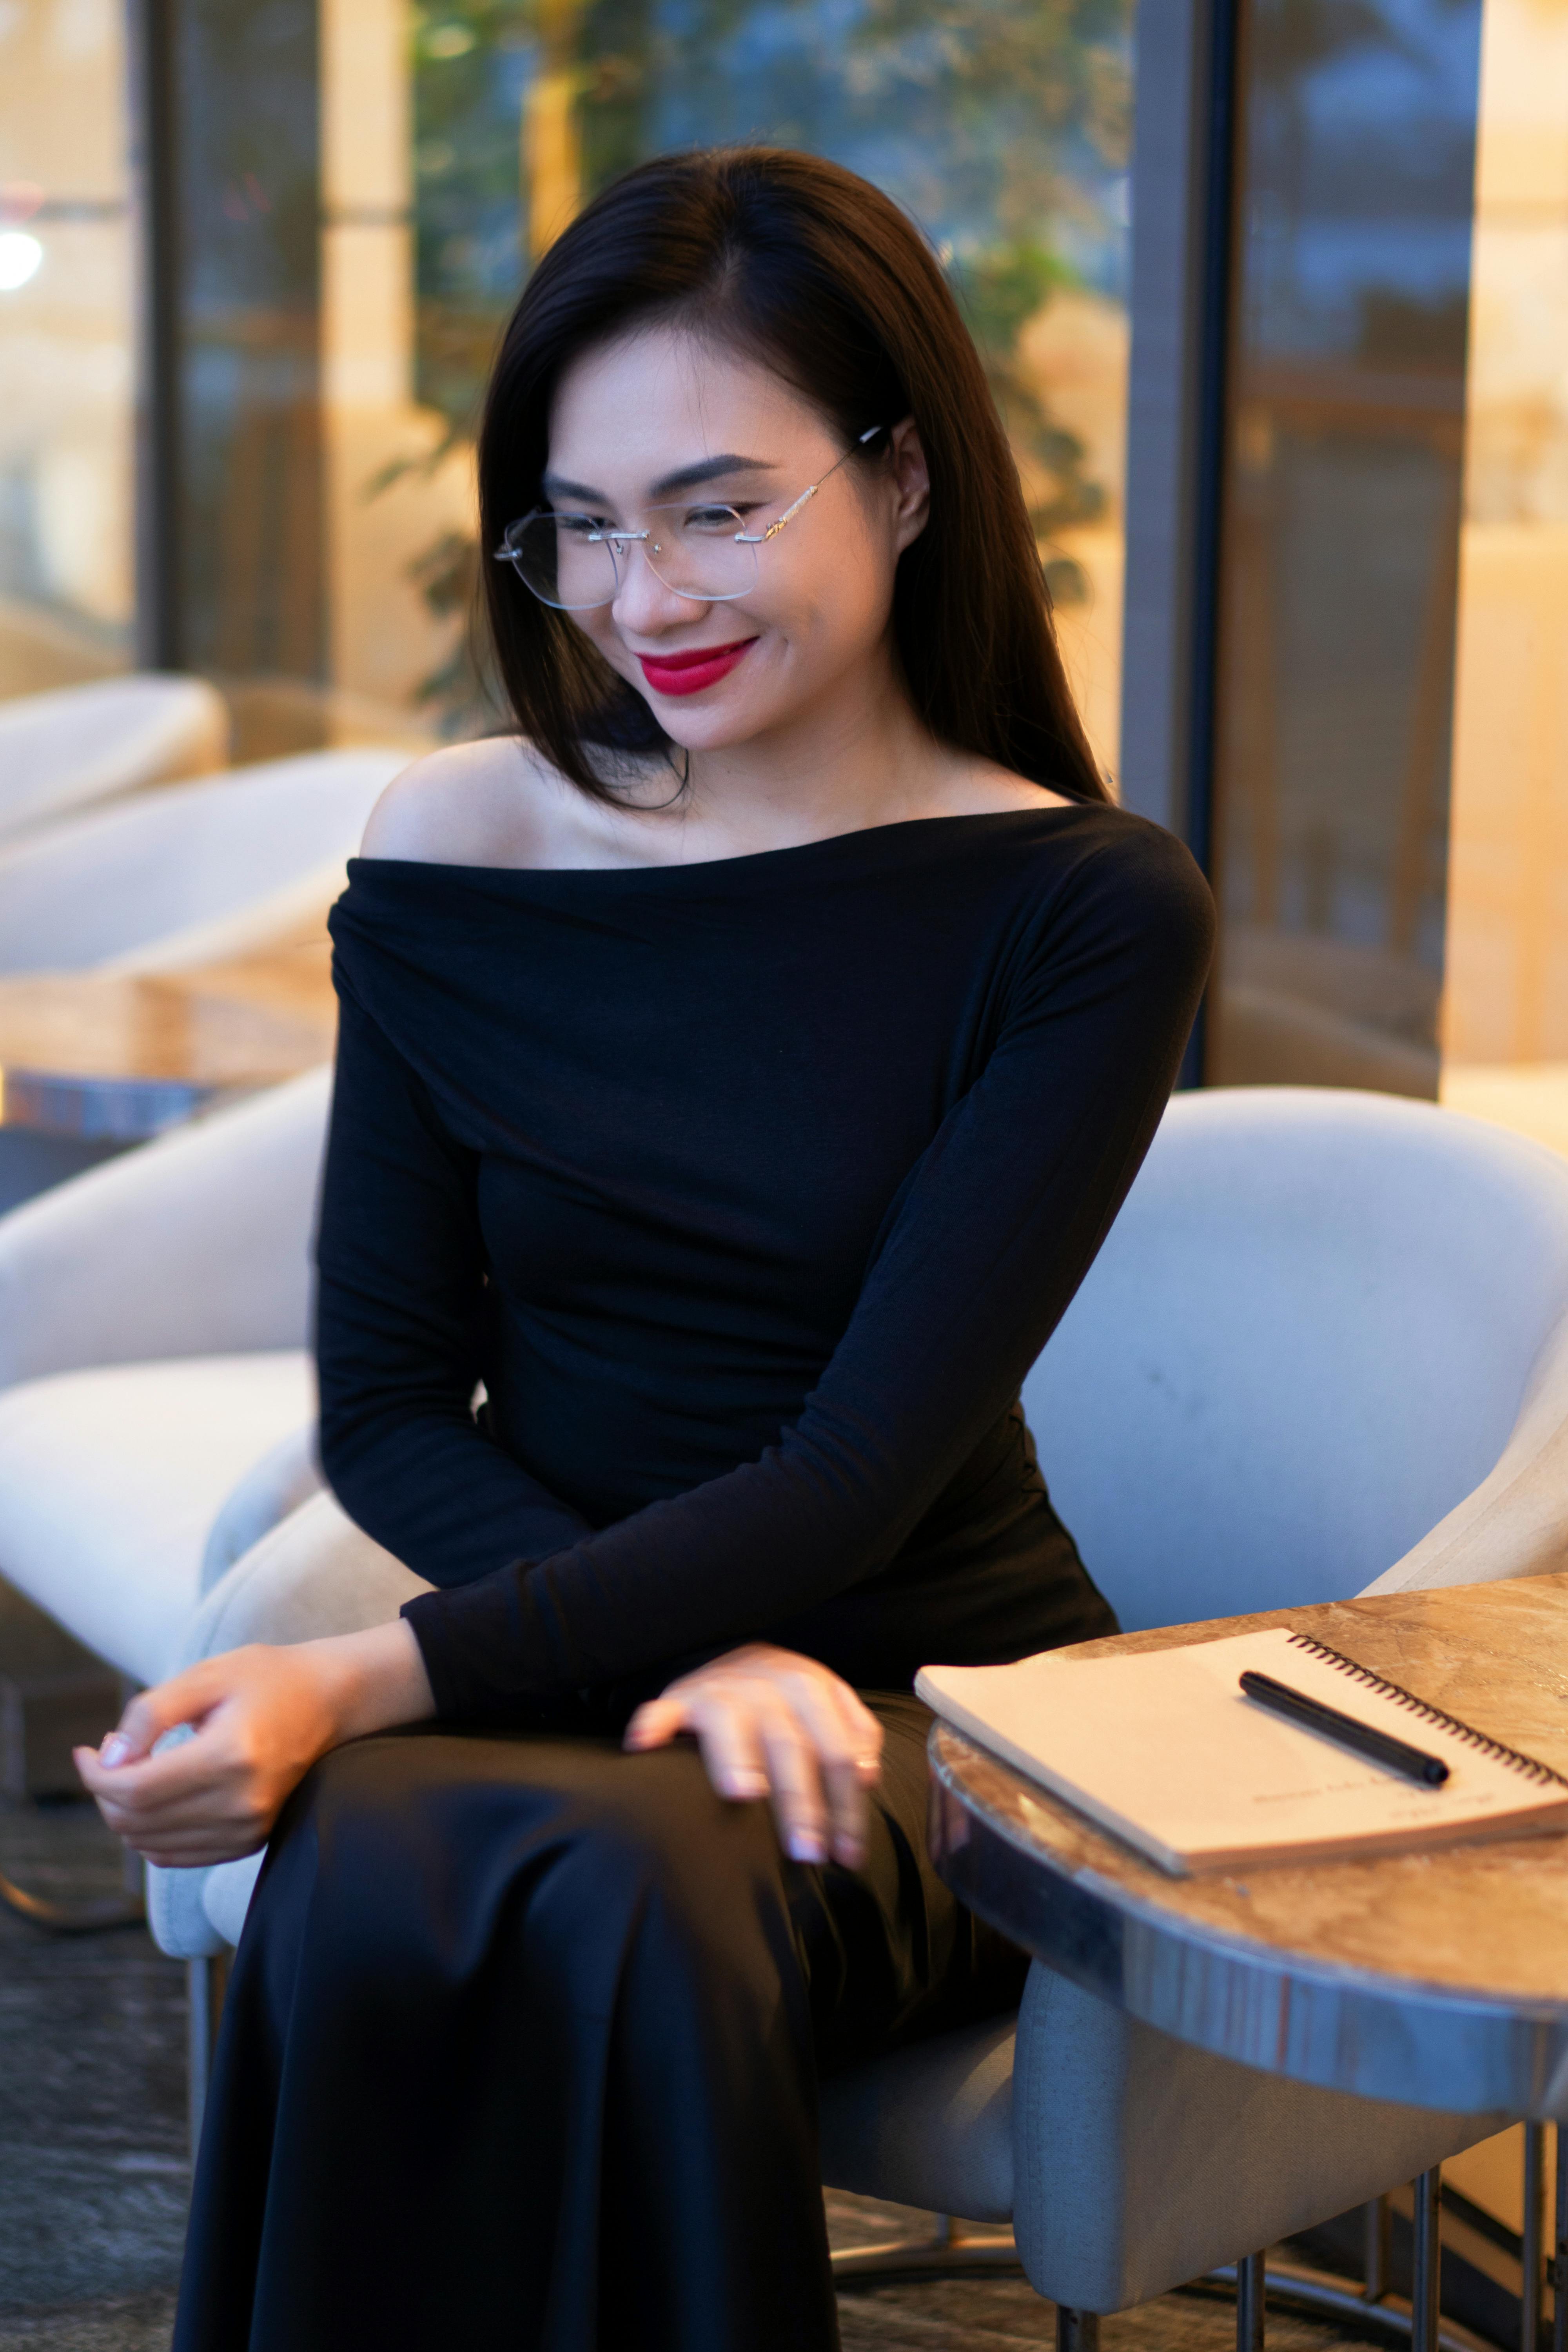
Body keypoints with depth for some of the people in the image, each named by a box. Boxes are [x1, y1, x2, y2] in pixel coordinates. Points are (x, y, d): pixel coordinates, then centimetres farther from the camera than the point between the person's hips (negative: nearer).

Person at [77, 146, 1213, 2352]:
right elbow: (387, 1407, 3)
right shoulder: (453, 852, 1)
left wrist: (371, 1681, -23)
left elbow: (862, 1469, -13)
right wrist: (685, 1649, -16)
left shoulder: (1086, 912, -6)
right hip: (556, 1655, 2)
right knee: (372, 1901, -34)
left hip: (932, 1698, -1)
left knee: (634, 1891, -35)